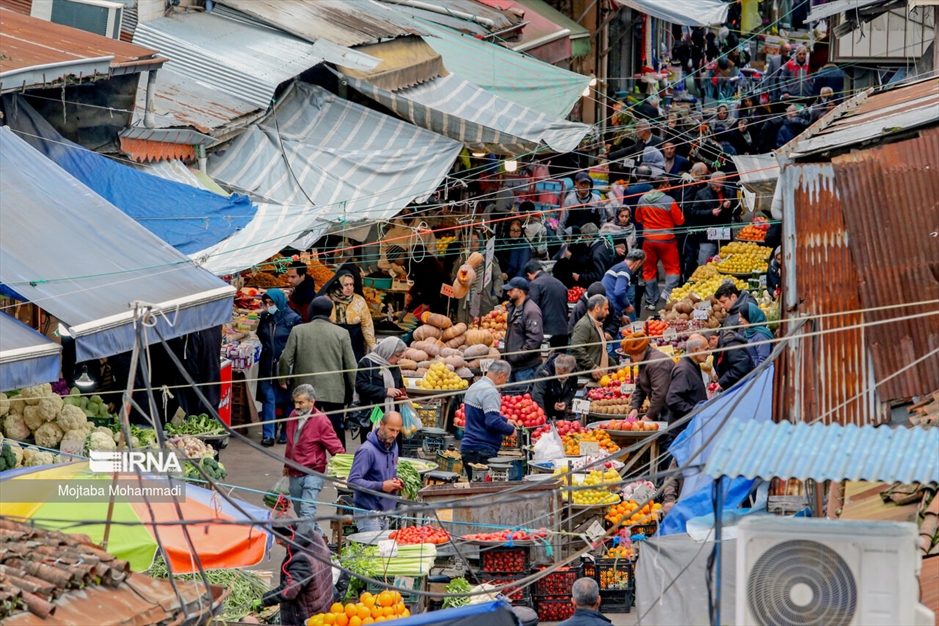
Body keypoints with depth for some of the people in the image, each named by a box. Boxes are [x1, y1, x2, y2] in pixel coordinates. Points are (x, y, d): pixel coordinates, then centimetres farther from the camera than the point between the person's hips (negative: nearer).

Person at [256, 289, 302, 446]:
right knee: (268, 398, -2)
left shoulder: (292, 319, -9)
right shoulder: (264, 317, 5)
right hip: (267, 365, 3)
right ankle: (268, 434, -1)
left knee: (287, 400, 7)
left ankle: (286, 433, 17)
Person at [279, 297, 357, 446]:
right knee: (337, 430, 7)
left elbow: (286, 358, -1)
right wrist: (351, 389, 11)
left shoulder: (298, 330, -1)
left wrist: (283, 379, 17)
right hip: (334, 392, -1)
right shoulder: (341, 333, -3)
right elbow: (350, 365, -2)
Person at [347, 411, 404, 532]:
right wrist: (381, 486, -25)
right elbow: (353, 481, -22)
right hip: (368, 514, -8)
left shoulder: (393, 447, 12)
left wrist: (396, 483, 3)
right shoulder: (367, 450, -16)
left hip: (386, 513, 8)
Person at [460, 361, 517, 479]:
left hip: (467, 447, 10)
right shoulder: (490, 392, -17)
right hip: (482, 452, -10)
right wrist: (511, 430, -8)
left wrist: (505, 420, 27)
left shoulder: (474, 386, 14)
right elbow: (493, 422, -24)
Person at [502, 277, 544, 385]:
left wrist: (517, 356, -22)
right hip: (513, 365, 10)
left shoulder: (531, 311, -18)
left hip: (526, 367, -10)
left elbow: (535, 339, -25)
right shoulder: (513, 308, 13)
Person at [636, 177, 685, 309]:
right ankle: (668, 293, -12)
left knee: (649, 270, 12)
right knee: (673, 268, 9)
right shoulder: (669, 200, -15)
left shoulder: (642, 200, 0)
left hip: (648, 239, 4)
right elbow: (680, 220, -9)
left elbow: (638, 218, 13)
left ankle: (651, 302, 15)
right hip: (666, 239, -4)